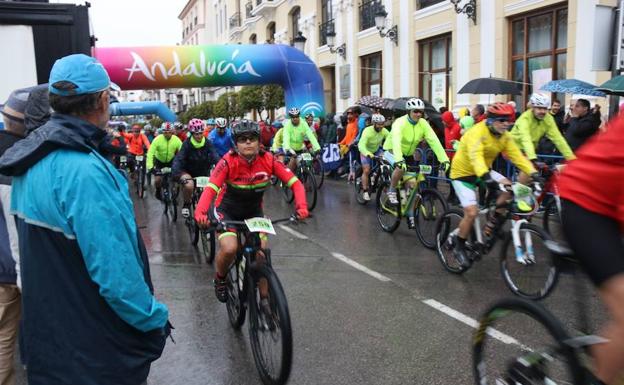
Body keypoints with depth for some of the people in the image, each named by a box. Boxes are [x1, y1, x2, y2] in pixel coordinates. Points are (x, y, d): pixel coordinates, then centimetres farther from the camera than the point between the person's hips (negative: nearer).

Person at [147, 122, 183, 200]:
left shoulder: (176, 140, -22)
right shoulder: (157, 139, -26)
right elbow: (150, 153, -29)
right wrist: (150, 167, -39)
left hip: (171, 161, 1)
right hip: (159, 161, -1)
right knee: (158, 180, -11)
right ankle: (158, 190, 22)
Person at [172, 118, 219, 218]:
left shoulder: (207, 143, -12)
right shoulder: (187, 144, -17)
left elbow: (215, 157, -23)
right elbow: (178, 159, -27)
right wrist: (175, 172, -44)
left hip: (203, 172, 3)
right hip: (188, 171, -3)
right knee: (189, 185, -33)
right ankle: (186, 205, -5)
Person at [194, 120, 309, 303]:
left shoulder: (268, 160, -19)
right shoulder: (229, 162, -26)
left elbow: (295, 182, -22)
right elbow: (210, 189, -36)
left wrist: (301, 207, -39)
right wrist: (200, 214, -53)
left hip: (253, 212, 3)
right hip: (227, 211, -2)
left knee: (263, 252, -10)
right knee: (230, 248, -26)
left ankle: (265, 298, 10)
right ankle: (220, 279, 8)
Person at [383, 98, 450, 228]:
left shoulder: (423, 124, -13)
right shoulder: (400, 122, -27)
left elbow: (434, 141, -22)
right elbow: (396, 141, -43)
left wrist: (444, 159, -34)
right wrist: (399, 160, -59)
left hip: (408, 153, 5)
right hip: (392, 151, -5)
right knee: (401, 168, -36)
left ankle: (410, 213, 11)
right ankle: (391, 191, -11)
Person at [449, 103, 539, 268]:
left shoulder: (505, 137, -5)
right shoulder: (477, 132, -27)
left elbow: (517, 156, -12)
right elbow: (475, 156, -42)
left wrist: (533, 173, -27)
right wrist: (485, 177, -58)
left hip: (484, 171, 7)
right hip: (463, 173, -7)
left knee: (508, 188, -17)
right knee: (472, 212, -18)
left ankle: (492, 225, 2)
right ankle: (459, 247, 4)